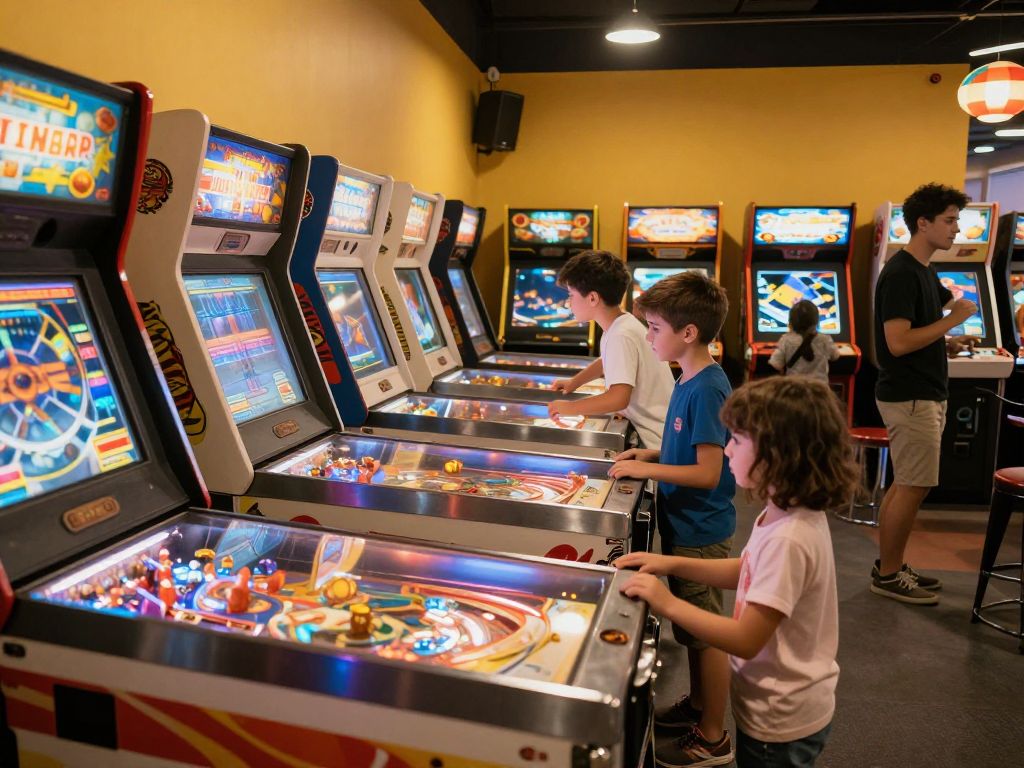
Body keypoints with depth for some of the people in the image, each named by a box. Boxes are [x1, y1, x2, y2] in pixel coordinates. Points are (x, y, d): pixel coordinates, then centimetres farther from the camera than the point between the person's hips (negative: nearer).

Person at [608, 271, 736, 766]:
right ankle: (698, 704, 41)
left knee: (707, 633, 7)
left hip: (700, 532, -9)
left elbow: (708, 472, -24)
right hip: (684, 526, 9)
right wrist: (650, 455, 2)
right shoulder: (689, 381, 4)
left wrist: (646, 469, -19)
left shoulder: (705, 389, -23)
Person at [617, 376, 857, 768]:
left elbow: (746, 640, -27)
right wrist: (672, 564, 1)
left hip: (780, 724, -8)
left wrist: (669, 604, -24)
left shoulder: (787, 539, -32)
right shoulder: (790, 515, -5)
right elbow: (746, 572, 10)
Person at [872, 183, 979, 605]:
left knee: (905, 485, 15)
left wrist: (948, 343, 5)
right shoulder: (901, 274, -17)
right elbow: (898, 342, -25)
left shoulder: (923, 271, 14)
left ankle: (890, 566, 25)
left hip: (923, 395, 10)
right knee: (913, 487, -3)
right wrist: (951, 320, -16)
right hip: (909, 398, -10)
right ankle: (888, 576, 10)